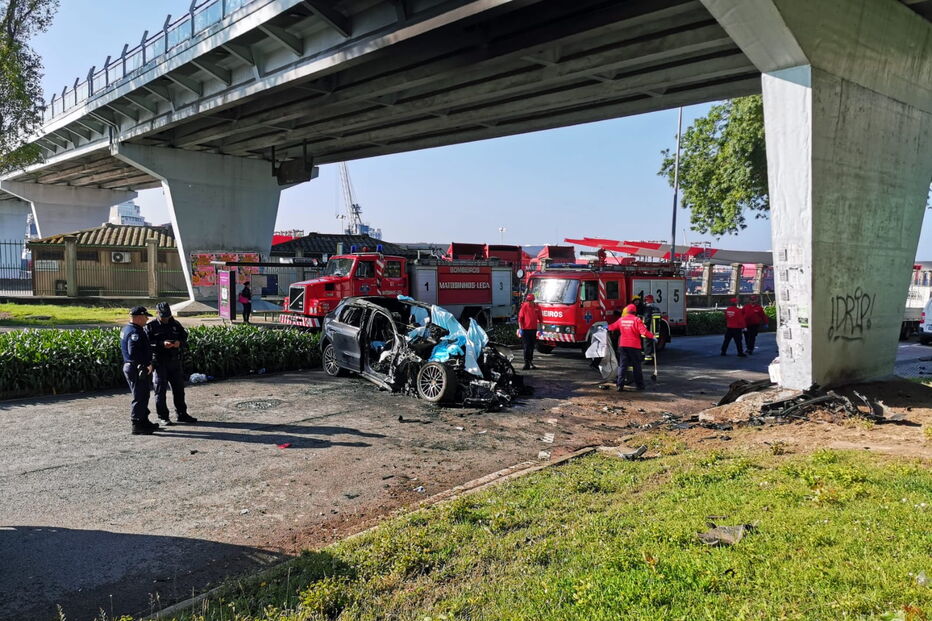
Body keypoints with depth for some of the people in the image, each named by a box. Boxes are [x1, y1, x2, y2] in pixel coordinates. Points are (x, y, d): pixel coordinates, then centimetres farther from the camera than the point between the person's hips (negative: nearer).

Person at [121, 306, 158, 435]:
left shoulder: (127, 328, 14)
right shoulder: (135, 332, -20)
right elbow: (134, 353, -29)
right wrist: (147, 364, -18)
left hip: (129, 366, 11)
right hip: (137, 369, -11)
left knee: (144, 395, 19)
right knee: (139, 397, -4)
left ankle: (144, 421, 29)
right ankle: (136, 425, 2)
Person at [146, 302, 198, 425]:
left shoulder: (175, 324, 9)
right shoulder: (151, 326, -4)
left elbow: (185, 337, 14)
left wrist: (179, 343, -7)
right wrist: (162, 344, -24)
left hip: (175, 361, 5)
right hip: (160, 362, -4)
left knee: (179, 388, 11)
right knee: (160, 389, 0)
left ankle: (181, 414, 22)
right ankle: (163, 416, 9)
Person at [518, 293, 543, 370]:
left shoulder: (537, 307, 4)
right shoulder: (524, 306, -5)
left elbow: (540, 318, 14)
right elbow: (520, 318, -6)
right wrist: (520, 329, -12)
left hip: (534, 329, 4)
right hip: (526, 329, -4)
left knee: (532, 346, 11)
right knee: (527, 347, -5)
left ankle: (530, 361, 24)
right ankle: (526, 363, -4)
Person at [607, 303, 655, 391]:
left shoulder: (621, 320, 4)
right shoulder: (636, 320, -10)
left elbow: (612, 327, 19)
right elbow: (644, 331, -18)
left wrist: (607, 327, 39)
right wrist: (652, 336, -6)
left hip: (623, 345, 3)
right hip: (634, 346, -3)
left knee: (622, 365, 5)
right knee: (636, 366, 8)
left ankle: (620, 385, -2)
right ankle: (639, 385, 14)